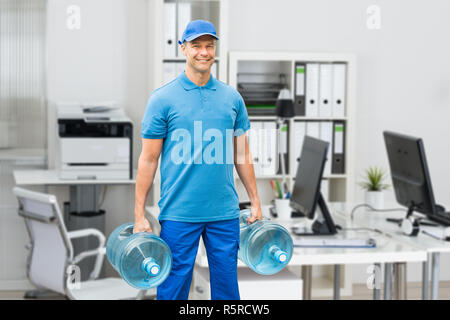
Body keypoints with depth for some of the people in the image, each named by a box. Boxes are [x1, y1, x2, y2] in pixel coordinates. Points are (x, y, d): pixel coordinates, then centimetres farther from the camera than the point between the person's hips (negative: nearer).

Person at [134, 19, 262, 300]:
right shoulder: (163, 98, -3)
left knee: (227, 285, 10)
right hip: (179, 213, -3)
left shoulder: (232, 97, 8)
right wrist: (139, 215, -5)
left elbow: (242, 153, 14)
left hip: (225, 213, 3)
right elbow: (149, 159, -2)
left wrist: (255, 201, 11)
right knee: (173, 288, 4)